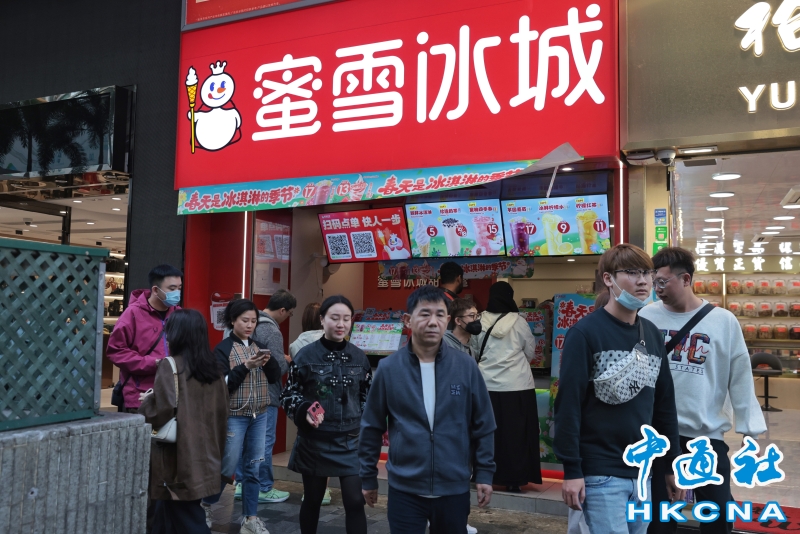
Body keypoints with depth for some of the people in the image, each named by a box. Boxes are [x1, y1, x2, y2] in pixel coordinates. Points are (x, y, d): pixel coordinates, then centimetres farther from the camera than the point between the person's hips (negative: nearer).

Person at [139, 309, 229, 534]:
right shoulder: (214, 368, 6)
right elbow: (222, 413, 11)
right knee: (168, 512, 20)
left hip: (178, 456, -6)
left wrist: (147, 401, 0)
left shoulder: (170, 366, -13)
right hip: (204, 455, 7)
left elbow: (160, 412, -20)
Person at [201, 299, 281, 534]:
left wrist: (268, 361, -14)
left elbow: (275, 377, 4)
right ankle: (205, 505, 28)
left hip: (259, 416, 5)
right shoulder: (223, 348, -7)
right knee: (227, 468, 3)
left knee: (254, 467, 8)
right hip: (234, 416, -5)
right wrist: (245, 366, -22)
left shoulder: (259, 346, 8)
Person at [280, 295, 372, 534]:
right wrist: (305, 411, -21)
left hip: (351, 441, 2)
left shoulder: (359, 357, 2)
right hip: (314, 441, -1)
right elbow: (288, 395, -2)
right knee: (312, 500, 14)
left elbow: (367, 397, 12)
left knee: (355, 501, -2)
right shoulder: (306, 355, -7)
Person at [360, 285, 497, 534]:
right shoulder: (389, 368, -6)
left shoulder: (466, 366, -5)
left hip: (454, 489, 1)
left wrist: (485, 472, 1)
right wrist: (368, 476, 6)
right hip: (404, 489, -1)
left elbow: (483, 425, 2)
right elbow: (372, 427, 2)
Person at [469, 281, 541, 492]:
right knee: (515, 433, 5)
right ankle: (514, 480, 8)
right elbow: (531, 352, 5)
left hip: (487, 385, 2)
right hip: (517, 386, -2)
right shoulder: (518, 322, -7)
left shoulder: (480, 322, -2)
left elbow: (474, 352, 8)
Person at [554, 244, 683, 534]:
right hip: (600, 473, -6)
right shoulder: (585, 333, -11)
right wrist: (571, 470, -16)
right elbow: (568, 404, -14)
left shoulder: (653, 334, 9)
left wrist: (672, 463, 15)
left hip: (642, 471, 7)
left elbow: (665, 403, 14)